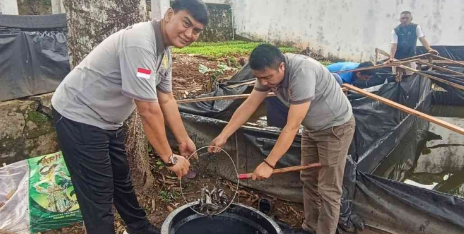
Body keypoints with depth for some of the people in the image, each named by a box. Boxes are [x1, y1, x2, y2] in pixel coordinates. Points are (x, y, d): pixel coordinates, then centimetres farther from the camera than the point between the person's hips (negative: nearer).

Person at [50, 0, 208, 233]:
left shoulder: (164, 51, 2)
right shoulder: (140, 43, -30)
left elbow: (166, 100, 7)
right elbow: (148, 110, -30)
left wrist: (184, 140, 10)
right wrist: (169, 158, -21)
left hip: (107, 120, 10)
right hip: (79, 117, -10)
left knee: (122, 179, 23)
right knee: (98, 196, -2)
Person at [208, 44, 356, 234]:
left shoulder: (302, 73, -37)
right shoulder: (269, 72, -12)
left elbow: (292, 127, -36)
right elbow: (248, 106, -8)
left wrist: (269, 163, -35)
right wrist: (223, 136, -12)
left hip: (336, 127, -8)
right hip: (312, 127, 8)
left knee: (328, 189, -2)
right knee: (308, 180, 15)